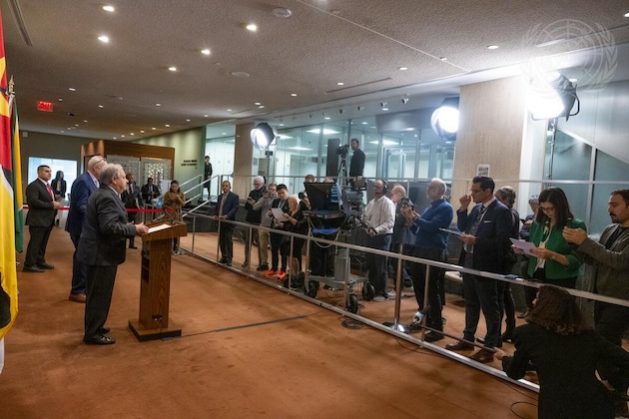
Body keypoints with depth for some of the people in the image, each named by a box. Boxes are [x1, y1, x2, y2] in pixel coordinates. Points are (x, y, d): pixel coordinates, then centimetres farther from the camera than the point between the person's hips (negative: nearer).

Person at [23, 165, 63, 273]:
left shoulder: (48, 185, 17)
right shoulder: (33, 186, -13)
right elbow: (34, 202, -23)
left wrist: (56, 204, 2)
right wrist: (52, 205, -22)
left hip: (48, 220, 9)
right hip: (38, 220, -9)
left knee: (43, 243, 16)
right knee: (35, 243, -4)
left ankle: (40, 262, 25)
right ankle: (29, 265, 4)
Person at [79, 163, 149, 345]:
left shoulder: (104, 193, 12)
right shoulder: (107, 197, -22)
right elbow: (109, 227, -30)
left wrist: (131, 227, 9)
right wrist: (134, 228, -22)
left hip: (99, 251, 11)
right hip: (102, 253, -11)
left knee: (97, 293, 20)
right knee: (99, 294, 0)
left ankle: (94, 327, 33)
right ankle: (92, 334, 11)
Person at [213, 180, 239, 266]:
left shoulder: (234, 196, -6)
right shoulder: (220, 196, 16)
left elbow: (235, 208, -15)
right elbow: (217, 207, 21)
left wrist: (227, 216, -25)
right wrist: (216, 215, 2)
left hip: (229, 222, -7)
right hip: (220, 221, 7)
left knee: (228, 241, -5)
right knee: (221, 240, 10)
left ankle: (229, 259, 2)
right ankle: (224, 257, 21)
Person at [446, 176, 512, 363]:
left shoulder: (501, 211, -14)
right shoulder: (477, 208, 9)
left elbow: (501, 242, -20)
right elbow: (463, 228, 12)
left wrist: (476, 241, -25)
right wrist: (463, 209, 1)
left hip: (486, 266, -8)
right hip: (469, 262, 8)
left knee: (489, 308, 4)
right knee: (471, 304, 19)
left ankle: (490, 347, 16)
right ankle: (468, 339, 32)